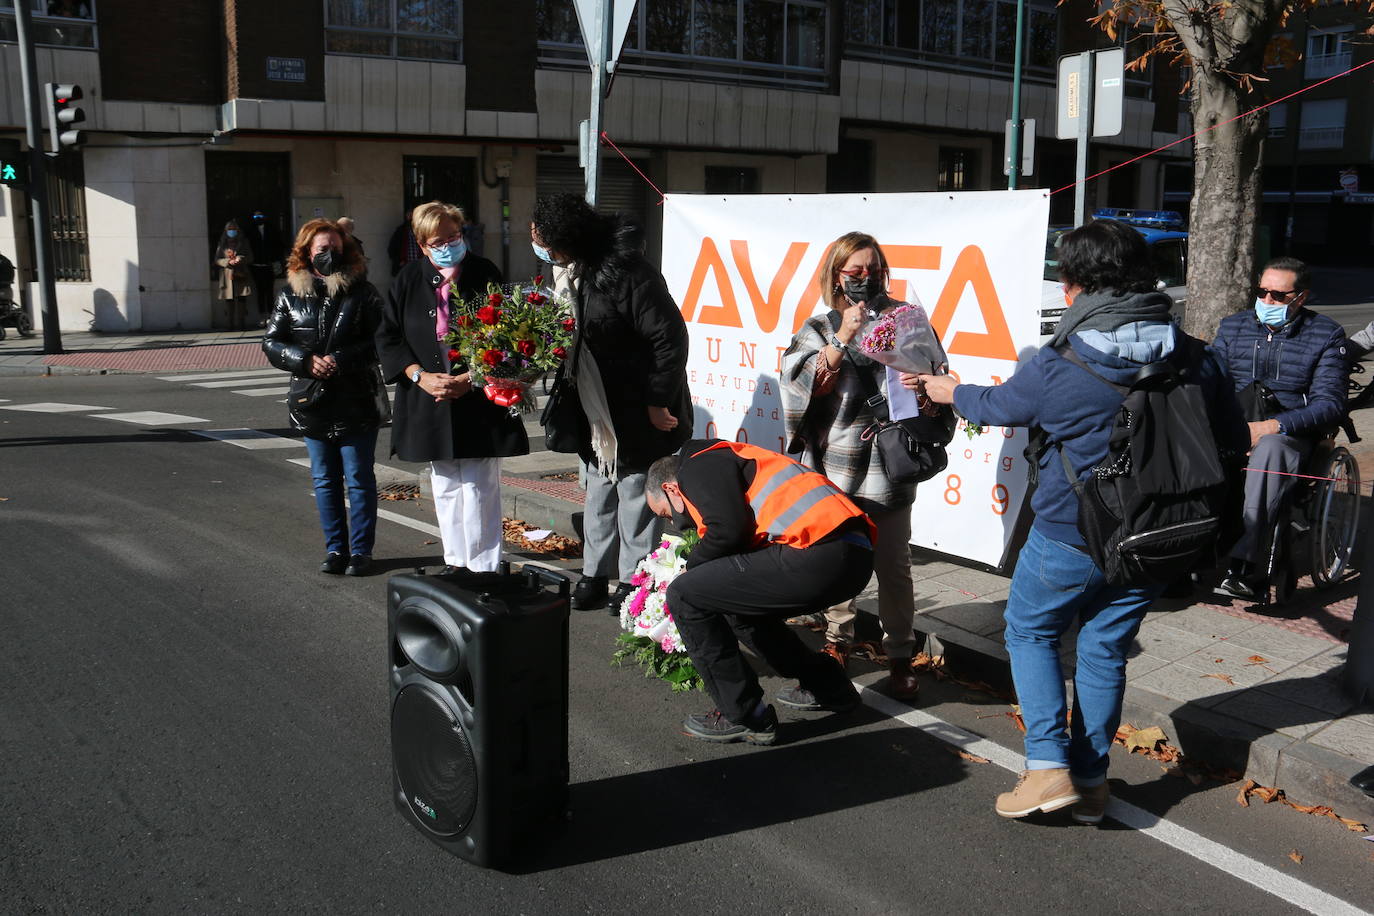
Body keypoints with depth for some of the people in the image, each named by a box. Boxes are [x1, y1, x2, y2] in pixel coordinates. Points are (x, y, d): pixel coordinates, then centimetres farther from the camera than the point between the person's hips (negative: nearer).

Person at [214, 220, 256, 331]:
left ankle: (239, 325, -9)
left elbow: (250, 258, 8)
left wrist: (240, 259, -12)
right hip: (228, 276, 1)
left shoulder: (244, 242, 12)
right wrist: (228, 262, -10)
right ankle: (232, 325, 2)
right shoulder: (222, 244, 12)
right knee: (230, 302, -1)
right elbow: (217, 260, 7)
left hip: (241, 276, -1)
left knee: (241, 301, -10)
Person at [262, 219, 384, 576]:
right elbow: (271, 342, 5)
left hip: (356, 404, -3)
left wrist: (342, 360, -20)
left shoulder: (362, 293, -2)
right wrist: (306, 361, -12)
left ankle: (360, 550, 12)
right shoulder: (291, 295, 6)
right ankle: (335, 549, 21)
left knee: (359, 479, 3)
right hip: (313, 404, 3)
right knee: (325, 481, 11)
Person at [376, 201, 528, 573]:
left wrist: (470, 379, -14)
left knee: (479, 487, -3)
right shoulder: (408, 280, 4)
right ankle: (455, 562, 25)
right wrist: (420, 375, -10)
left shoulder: (484, 274, -5)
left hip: (479, 401, -4)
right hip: (429, 404, 4)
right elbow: (387, 337, 4)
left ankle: (483, 568, 5)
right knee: (445, 488, 13)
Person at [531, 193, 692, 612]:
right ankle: (594, 575, 28)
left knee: (635, 491, 3)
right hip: (596, 410, 9)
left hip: (638, 412, -8)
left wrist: (658, 402, -19)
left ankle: (633, 580, 16)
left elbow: (671, 337, -22)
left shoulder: (628, 273, -24)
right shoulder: (570, 273, 3)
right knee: (598, 489, 16)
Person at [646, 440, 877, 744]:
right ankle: (828, 688, 34)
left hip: (816, 553, -10)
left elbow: (727, 530, -11)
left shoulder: (699, 467, 7)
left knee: (685, 596, -1)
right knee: (739, 605, 29)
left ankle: (745, 717, 5)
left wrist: (692, 566, 8)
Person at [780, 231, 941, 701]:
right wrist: (843, 337, -15)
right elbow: (801, 384, -8)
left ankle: (900, 656, 16)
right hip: (833, 467, 1)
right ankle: (837, 640, 31)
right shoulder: (820, 328, 7)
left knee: (894, 567, 1)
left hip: (888, 468, -1)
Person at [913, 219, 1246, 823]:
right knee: (1105, 651, 18)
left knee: (1030, 631, 17)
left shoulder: (1056, 367, -16)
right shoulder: (1196, 360, -6)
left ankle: (1048, 765, 7)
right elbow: (1233, 442, 7)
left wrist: (942, 389, 24)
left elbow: (996, 406, 4)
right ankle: (1091, 780, 24)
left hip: (1071, 537, -4)